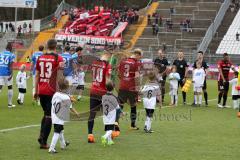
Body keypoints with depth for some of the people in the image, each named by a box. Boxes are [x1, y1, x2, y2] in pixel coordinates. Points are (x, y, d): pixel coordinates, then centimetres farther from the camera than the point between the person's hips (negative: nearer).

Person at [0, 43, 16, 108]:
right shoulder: (11, 55, -3)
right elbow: (11, 66, -13)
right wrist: (11, 74, -17)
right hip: (7, 73, -3)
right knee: (10, 87, 12)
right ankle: (10, 103, 16)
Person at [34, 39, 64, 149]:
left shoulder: (40, 58, 6)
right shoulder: (58, 58, -7)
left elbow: (37, 75, 10)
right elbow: (59, 77, -11)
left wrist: (36, 91, 16)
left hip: (41, 91, 4)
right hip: (52, 91, -4)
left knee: (46, 114, 21)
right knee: (49, 116, 2)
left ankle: (41, 136, 9)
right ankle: (43, 142, 0)